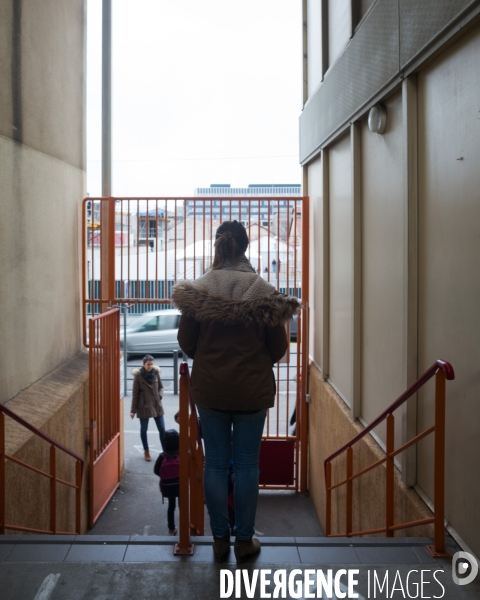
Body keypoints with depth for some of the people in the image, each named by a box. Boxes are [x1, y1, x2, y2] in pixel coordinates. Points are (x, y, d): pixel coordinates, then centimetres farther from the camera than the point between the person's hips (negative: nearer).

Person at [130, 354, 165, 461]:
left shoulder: (156, 373, -1)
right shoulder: (138, 375, -10)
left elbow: (161, 386, 12)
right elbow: (135, 393, -6)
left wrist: (160, 395, -9)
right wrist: (133, 410, -5)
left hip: (157, 405, 3)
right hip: (144, 407, -3)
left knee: (162, 429, 4)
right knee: (144, 429, 10)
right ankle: (146, 451, 27)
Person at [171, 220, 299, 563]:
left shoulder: (197, 290, -7)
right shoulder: (263, 291, -10)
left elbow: (186, 343, 1)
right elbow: (279, 347, -3)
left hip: (209, 389, 1)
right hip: (252, 389, -1)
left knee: (215, 463, 11)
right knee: (247, 464, 9)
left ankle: (220, 539, 21)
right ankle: (244, 540, 19)